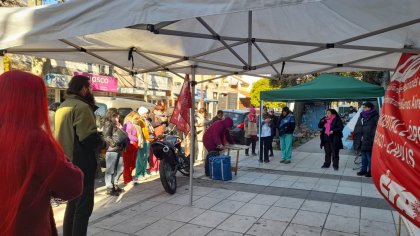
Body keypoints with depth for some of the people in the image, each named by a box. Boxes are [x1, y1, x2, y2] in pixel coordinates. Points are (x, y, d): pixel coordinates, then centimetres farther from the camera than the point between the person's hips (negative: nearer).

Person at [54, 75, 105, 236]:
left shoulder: (62, 106, 13)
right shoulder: (82, 106, -16)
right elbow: (89, 138, -25)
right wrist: (102, 143, -6)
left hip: (68, 162, 10)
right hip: (81, 164, -10)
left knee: (73, 203, 20)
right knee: (84, 205, -1)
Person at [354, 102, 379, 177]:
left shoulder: (375, 117, -7)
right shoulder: (361, 116, 16)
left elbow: (376, 128, -15)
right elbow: (357, 127, 20)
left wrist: (373, 138, -22)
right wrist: (357, 136, 11)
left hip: (369, 141, -7)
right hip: (361, 140, 7)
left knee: (370, 157, -1)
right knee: (363, 156, 15)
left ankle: (370, 171, 8)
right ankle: (363, 169, 24)